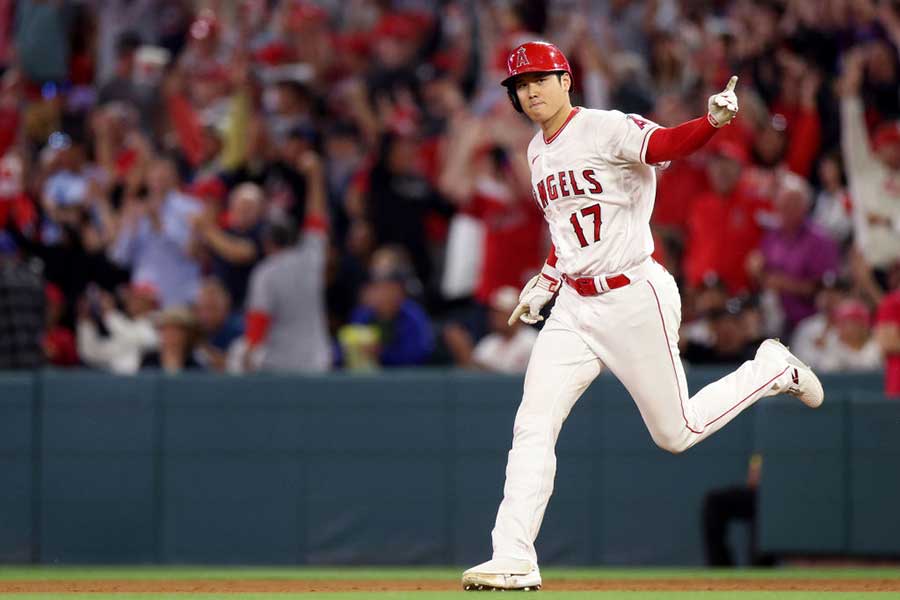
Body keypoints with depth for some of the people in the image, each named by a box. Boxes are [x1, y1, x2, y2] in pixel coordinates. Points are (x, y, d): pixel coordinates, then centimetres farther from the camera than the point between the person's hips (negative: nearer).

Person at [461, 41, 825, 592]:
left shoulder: (607, 129, -13)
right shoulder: (538, 153, 12)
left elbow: (667, 144, -31)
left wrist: (716, 119, -50)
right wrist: (544, 284, 19)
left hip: (636, 298, -7)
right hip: (574, 307, 7)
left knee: (676, 433, 2)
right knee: (532, 427, -5)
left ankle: (772, 370, 26)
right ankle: (513, 562, -4)